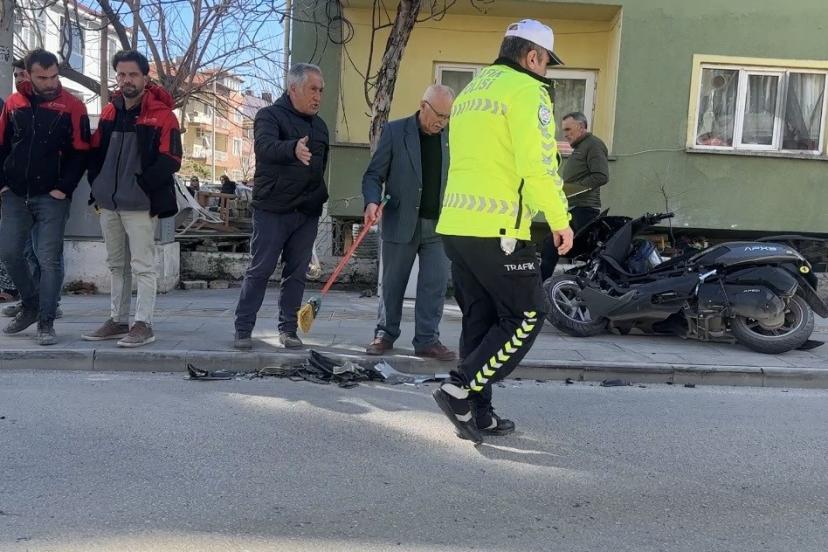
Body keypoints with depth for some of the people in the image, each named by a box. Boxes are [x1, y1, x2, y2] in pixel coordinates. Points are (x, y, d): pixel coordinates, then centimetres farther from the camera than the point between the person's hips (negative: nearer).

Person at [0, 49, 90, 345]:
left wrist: (64, 188, -11)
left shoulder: (72, 106, -4)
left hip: (52, 197, -4)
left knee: (50, 259, -4)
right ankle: (31, 306, 28)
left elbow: (80, 152, -5)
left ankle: (46, 322, 4)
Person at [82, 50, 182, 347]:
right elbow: (95, 151, 19)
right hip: (109, 203, 7)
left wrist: (141, 185, -15)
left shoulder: (161, 115, -8)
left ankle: (143, 324, 3)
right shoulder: (109, 112, 13)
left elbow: (170, 161, -14)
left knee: (142, 266, -4)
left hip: (140, 204, -7)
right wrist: (98, 185, 8)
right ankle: (118, 320, 24)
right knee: (116, 265, 14)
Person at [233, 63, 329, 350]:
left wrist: (320, 197, 17)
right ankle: (243, 329, 8)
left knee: (297, 273, 7)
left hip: (307, 212, 6)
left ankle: (288, 329, 16)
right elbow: (264, 146, -27)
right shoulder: (270, 116, -5)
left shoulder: (319, 125, 16)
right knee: (259, 270, -2)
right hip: (272, 209, -5)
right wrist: (293, 149, -47)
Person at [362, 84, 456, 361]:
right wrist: (372, 201, -21)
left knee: (435, 285, 1)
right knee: (392, 283, 8)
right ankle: (385, 334, 21)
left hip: (439, 225, 3)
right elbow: (374, 175, -3)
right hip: (401, 223, -2)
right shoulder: (395, 131, -2)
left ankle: (427, 339, 10)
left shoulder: (451, 137, 7)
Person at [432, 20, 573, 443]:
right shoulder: (526, 90, -5)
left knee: (480, 320, 13)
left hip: (455, 225, 9)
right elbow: (538, 164, -14)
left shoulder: (469, 93, 21)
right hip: (497, 229, -9)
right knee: (525, 318, 3)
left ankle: (479, 415, 16)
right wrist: (560, 220, -6)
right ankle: (460, 390, -4)